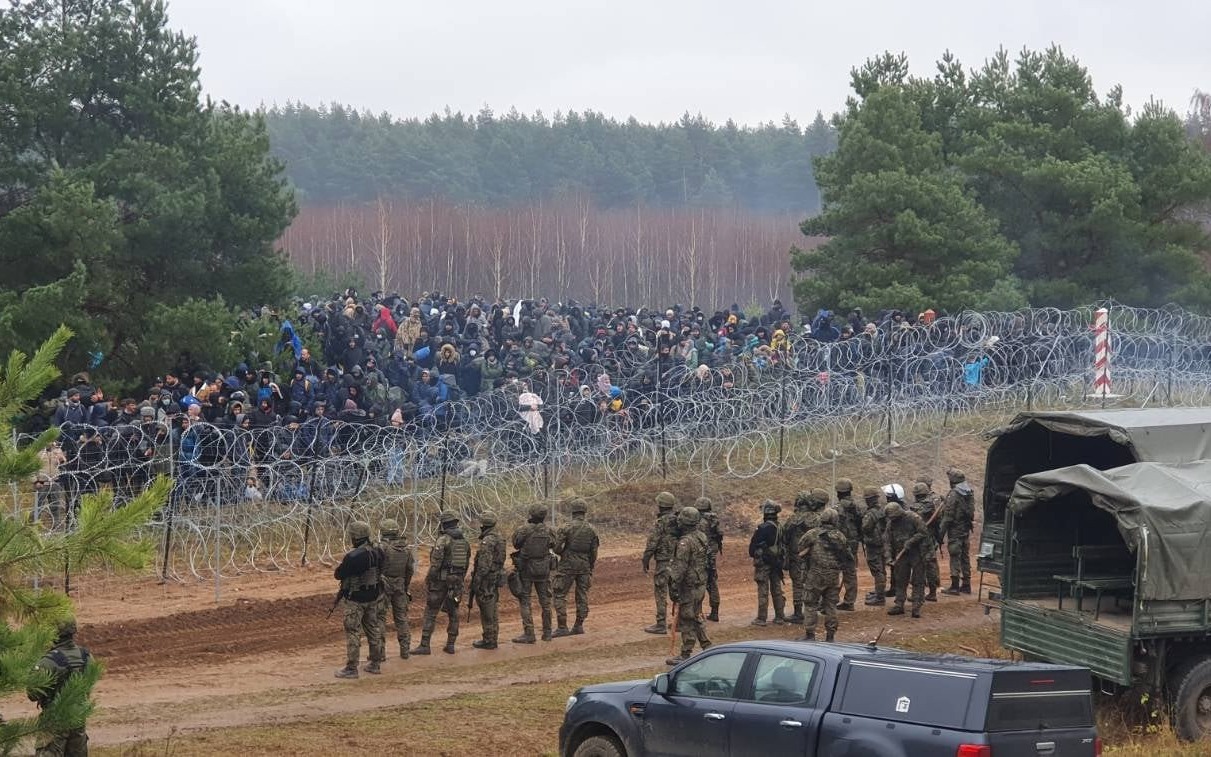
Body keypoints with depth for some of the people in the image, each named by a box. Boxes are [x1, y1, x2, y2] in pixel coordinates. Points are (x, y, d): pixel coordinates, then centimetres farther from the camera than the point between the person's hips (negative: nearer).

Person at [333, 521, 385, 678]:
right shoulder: (377, 552, -2)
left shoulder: (353, 557, -25)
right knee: (373, 629, 17)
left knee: (353, 632, 0)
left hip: (355, 600, -7)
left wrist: (342, 564, 4)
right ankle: (374, 664, 26)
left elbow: (338, 574, -16)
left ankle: (351, 668, 2)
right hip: (373, 598, 7)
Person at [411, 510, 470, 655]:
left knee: (431, 613, -1)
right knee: (453, 613, 12)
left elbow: (435, 563, -18)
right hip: (457, 581, 6)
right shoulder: (464, 540, 8)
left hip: (441, 580, -6)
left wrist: (428, 581, -11)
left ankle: (424, 645, -3)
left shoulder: (443, 540, -14)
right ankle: (450, 645, 12)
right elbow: (466, 563, 12)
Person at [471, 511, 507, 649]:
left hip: (487, 580, -10)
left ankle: (488, 641, -1)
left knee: (487, 613, -4)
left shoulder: (488, 541, -19)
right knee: (492, 612, 16)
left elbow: (484, 564, -23)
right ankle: (493, 638, 22)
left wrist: (476, 581, -19)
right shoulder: (498, 537, 12)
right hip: (496, 577, 10)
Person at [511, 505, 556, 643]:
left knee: (525, 601, 1)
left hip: (526, 569, -3)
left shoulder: (524, 530, -14)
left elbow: (516, 544, -1)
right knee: (545, 601, 14)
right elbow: (552, 544, 10)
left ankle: (529, 633, -6)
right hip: (543, 569, 3)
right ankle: (547, 633, 19)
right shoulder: (548, 530, -4)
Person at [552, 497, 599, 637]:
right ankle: (579, 626, 14)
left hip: (568, 565, -5)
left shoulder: (566, 528, -11)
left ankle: (562, 627, -6)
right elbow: (594, 552, 7)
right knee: (582, 596, 11)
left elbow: (556, 547, -12)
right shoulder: (591, 530, 3)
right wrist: (591, 569, 17)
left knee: (560, 595, 0)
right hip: (585, 566, 5)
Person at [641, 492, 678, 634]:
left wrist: (645, 562, -3)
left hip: (663, 563, -7)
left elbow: (651, 545, -14)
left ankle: (660, 625, -1)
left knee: (661, 594, -2)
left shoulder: (660, 523, -14)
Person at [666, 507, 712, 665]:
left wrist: (673, 588, -18)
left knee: (686, 621, -1)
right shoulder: (701, 537, 6)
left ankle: (686, 656, 4)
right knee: (696, 619, 19)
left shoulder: (685, 542, -21)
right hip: (701, 585, 9)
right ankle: (707, 648, 19)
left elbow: (679, 568, -21)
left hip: (689, 587, -9)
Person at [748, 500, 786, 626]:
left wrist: (752, 554, 7)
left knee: (763, 591, -1)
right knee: (777, 589, 13)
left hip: (763, 563, -6)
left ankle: (761, 618, 1)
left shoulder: (763, 528, -19)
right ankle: (780, 617, 17)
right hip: (776, 562, 6)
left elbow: (753, 545, -13)